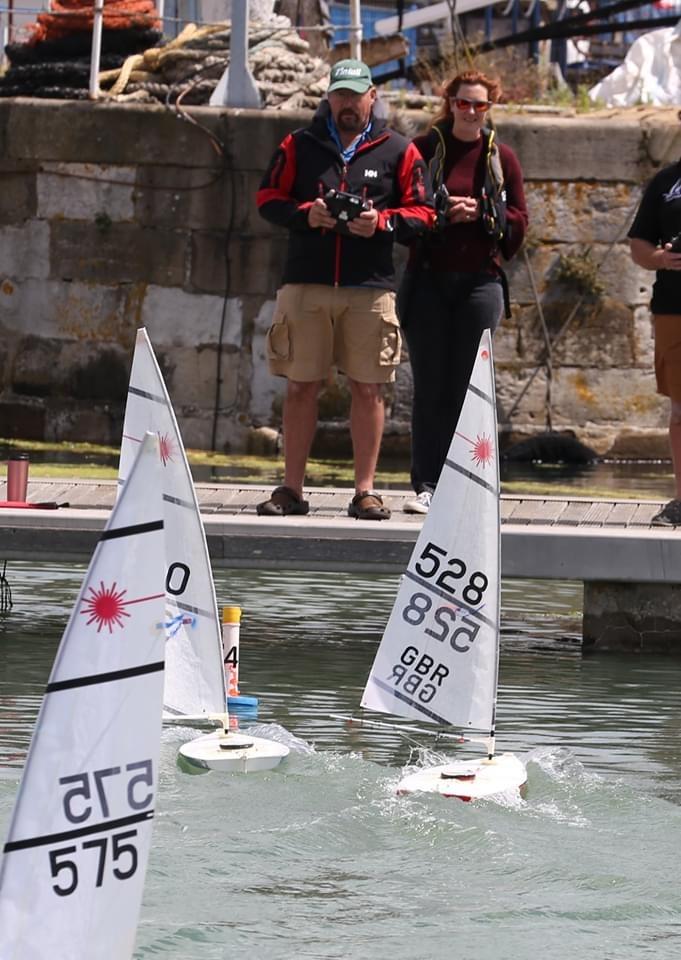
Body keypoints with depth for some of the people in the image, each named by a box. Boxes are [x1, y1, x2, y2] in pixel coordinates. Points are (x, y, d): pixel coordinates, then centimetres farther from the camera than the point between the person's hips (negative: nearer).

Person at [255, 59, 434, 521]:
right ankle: (292, 490, 8)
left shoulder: (399, 151, 6)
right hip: (306, 284, 1)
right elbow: (269, 198, 11)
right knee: (302, 386, 2)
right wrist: (306, 214, -8)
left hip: (371, 288, -1)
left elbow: (422, 213, 6)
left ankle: (366, 491, 7)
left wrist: (382, 222, -11)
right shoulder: (300, 146, 10)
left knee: (368, 388, 0)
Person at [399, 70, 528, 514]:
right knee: (429, 388, -3)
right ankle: (426, 484, -2)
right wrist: (439, 213, -14)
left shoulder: (501, 158, 9)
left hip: (480, 281, 1)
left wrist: (481, 213, -9)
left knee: (467, 388, -1)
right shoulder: (423, 149, 5)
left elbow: (519, 223, 8)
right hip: (429, 280, -1)